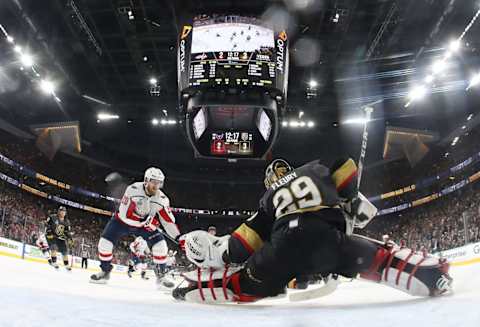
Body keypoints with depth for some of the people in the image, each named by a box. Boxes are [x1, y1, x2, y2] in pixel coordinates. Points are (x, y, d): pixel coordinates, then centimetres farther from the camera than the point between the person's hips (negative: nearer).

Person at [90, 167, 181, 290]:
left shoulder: (162, 199, -18)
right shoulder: (133, 189, -29)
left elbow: (168, 221, -13)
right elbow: (124, 214, -29)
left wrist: (179, 237, -23)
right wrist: (147, 221, -33)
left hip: (144, 225, 2)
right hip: (123, 220, -2)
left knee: (160, 244, -16)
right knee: (105, 242, -12)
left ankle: (161, 276, -1)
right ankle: (105, 271, 12)